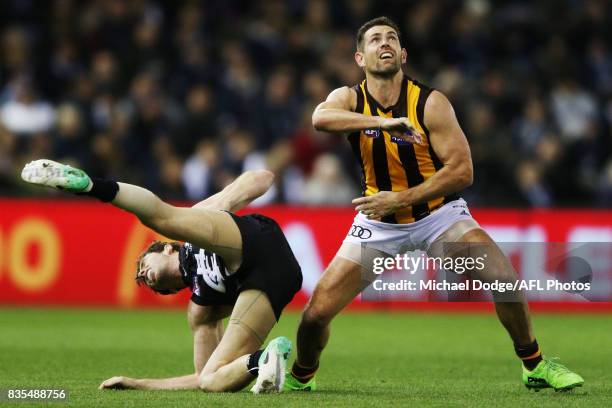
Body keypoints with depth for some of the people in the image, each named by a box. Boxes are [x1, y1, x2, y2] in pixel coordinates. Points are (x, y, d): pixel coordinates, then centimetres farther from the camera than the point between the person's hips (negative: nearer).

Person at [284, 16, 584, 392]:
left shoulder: (431, 103, -15)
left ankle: (535, 366, 2)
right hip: (379, 221, 1)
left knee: (504, 278, -22)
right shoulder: (349, 99, -9)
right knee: (317, 312, -9)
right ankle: (301, 375, 23)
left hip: (437, 212, -1)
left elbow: (462, 170, -18)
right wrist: (382, 121, -44)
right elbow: (320, 118, -34)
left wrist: (401, 199, -23)